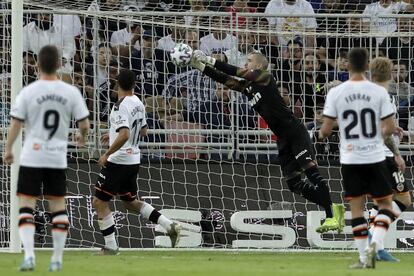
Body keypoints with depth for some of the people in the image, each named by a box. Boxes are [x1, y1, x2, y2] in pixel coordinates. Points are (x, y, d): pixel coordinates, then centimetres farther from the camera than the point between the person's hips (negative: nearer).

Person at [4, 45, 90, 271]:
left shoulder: (28, 92, -8)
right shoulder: (71, 92, -3)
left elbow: (15, 124, -5)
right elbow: (85, 123, 0)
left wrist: (8, 150, 10)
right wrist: (82, 138, 23)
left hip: (32, 157, -2)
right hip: (58, 158, 2)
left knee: (26, 205, 1)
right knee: (58, 205, 11)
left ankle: (29, 255, -14)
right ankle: (57, 259, 12)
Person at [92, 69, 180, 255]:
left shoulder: (121, 106, -18)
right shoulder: (138, 103, 9)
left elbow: (124, 135, -28)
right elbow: (143, 131, 21)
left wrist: (107, 154, -21)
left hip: (118, 161, -9)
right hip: (134, 160, 9)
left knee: (99, 202, 0)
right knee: (130, 202, 21)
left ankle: (110, 247, 0)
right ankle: (169, 225, 10)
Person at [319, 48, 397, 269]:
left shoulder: (336, 93, -6)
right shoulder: (379, 92, -7)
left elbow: (326, 129, -4)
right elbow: (390, 128, -6)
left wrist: (321, 135, 19)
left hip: (350, 159, 1)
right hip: (375, 157, -1)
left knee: (356, 208, 9)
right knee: (385, 204, 11)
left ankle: (364, 258, 7)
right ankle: (374, 244, -12)